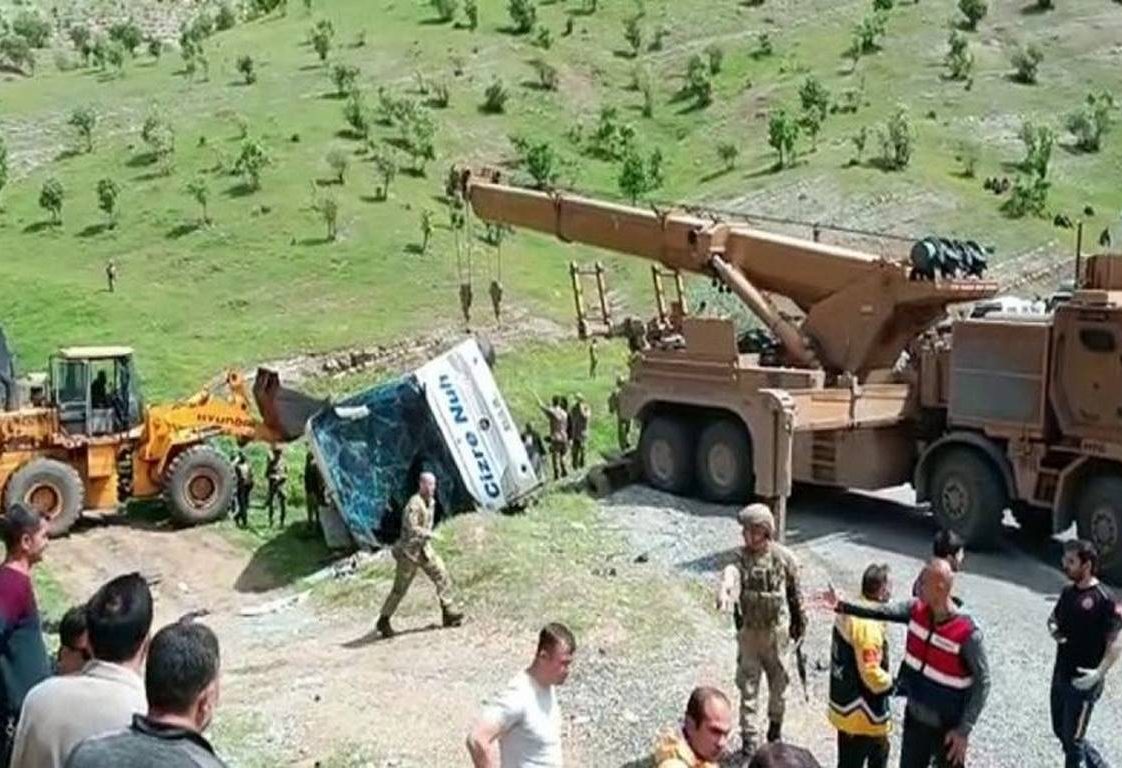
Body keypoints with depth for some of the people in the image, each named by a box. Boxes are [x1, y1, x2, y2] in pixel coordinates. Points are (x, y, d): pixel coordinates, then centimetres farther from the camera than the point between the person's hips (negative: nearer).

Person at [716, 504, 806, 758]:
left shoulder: (783, 557, -11)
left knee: (778, 682, 15)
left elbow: (795, 592, 2)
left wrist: (800, 622, 13)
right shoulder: (742, 557, -12)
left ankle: (775, 726, 38)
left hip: (777, 629, 0)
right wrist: (725, 594, -57)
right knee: (748, 684, 5)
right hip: (749, 630, 0)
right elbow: (731, 573, -35)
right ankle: (749, 736, 15)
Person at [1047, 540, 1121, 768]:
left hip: (1083, 681, -8)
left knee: (1072, 739, 4)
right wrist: (1054, 629, -3)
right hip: (1060, 675, 8)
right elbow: (1054, 619, 20)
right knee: (1060, 730, 19)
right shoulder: (1068, 592, 4)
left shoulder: (1103, 599, -18)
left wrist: (1100, 672, -30)